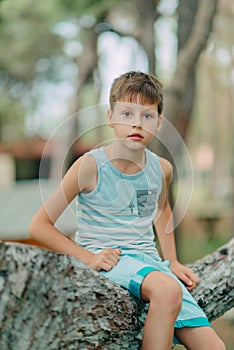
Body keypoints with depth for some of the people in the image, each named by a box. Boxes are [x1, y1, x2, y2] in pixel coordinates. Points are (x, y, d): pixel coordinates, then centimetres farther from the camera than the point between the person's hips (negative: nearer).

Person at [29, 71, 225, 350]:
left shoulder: (161, 169, 5)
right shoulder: (91, 165, -9)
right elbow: (39, 226, -9)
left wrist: (171, 261, 19)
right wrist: (88, 258, -19)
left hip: (149, 261, 5)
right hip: (107, 260, -5)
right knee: (167, 290, -36)